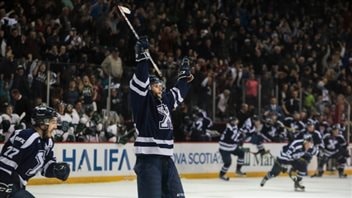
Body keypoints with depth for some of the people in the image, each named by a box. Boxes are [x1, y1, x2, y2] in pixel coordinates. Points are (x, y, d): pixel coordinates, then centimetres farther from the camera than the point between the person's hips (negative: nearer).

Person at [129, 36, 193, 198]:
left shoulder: (165, 101, 17)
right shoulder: (143, 101, -5)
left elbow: (178, 93, 36)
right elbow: (140, 81, -20)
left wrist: (185, 74, 42)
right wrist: (142, 57, -28)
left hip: (166, 159, 8)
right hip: (148, 160, -8)